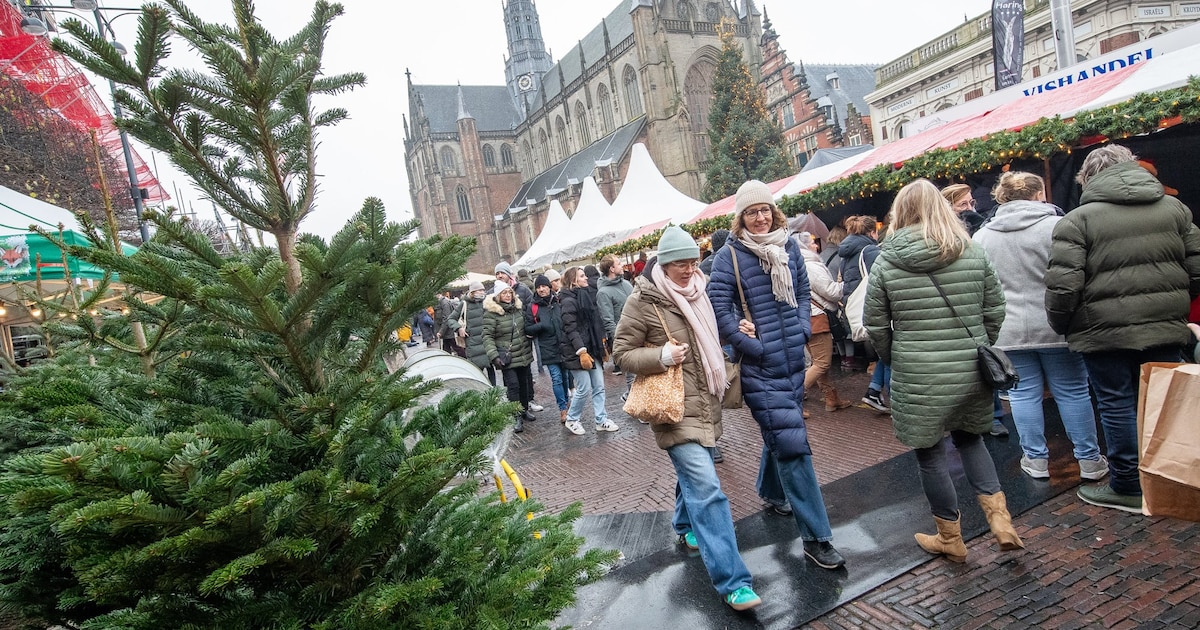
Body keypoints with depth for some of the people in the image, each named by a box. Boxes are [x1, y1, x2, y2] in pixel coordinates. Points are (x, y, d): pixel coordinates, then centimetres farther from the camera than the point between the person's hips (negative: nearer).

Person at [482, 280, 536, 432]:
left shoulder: (518, 308, 7)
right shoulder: (491, 312, -12)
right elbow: (487, 336, -14)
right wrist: (494, 356, -21)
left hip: (524, 354, 6)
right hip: (507, 357, -6)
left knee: (525, 383, 12)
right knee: (513, 385, -9)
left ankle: (524, 410, 30)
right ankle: (517, 417, 2)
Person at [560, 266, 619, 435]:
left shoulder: (585, 296, 13)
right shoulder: (569, 301, -13)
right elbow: (570, 329, -19)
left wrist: (600, 346, 18)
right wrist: (582, 352, -24)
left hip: (592, 349, 8)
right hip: (578, 352, -8)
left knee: (599, 387, 8)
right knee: (584, 389, -3)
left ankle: (601, 420, 17)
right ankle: (571, 420, 17)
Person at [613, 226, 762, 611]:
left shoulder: (696, 292, 9)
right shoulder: (643, 301, -11)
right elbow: (623, 352, -8)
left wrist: (722, 380, 15)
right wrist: (662, 356, -22)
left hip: (705, 403, 8)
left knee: (693, 474, 23)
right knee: (707, 488, -13)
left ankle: (685, 527, 49)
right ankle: (731, 582, -9)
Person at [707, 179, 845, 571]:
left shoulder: (789, 246, 8)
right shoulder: (730, 255, -8)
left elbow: (803, 293, 17)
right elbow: (719, 309, -12)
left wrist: (803, 329, 1)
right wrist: (754, 346, -13)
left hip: (793, 359, 6)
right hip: (759, 366, -6)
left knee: (779, 432, 21)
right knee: (792, 443, -7)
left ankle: (770, 491, 48)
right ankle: (816, 536, 1)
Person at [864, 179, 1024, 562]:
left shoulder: (885, 262, -8)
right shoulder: (974, 254, 0)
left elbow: (875, 325, -4)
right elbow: (995, 312, 5)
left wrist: (892, 359, 13)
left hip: (917, 376, -4)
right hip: (971, 372, 4)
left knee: (930, 453, 11)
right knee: (969, 438, 26)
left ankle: (950, 538, 26)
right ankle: (1000, 518, 18)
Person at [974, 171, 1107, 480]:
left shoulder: (981, 236, 3)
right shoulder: (1056, 226, -8)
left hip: (1008, 331, 2)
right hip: (1055, 327, -2)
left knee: (1024, 393, 9)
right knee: (1073, 391, 10)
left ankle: (1036, 460, 17)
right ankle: (1089, 460, 19)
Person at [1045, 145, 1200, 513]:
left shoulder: (1078, 219, -10)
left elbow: (1063, 285, -17)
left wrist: (1060, 326, -2)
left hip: (1105, 331, -5)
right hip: (1165, 329, 5)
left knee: (1117, 405, 6)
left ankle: (1128, 488, 16)